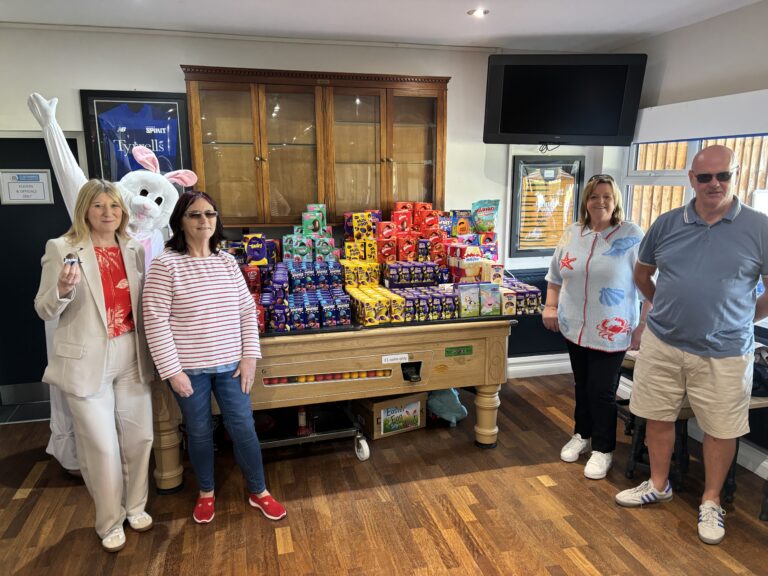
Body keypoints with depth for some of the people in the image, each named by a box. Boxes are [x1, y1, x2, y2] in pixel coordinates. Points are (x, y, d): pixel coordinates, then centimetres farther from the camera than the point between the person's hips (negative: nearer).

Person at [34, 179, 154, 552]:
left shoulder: (134, 249, 5)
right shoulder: (61, 249, -6)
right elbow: (45, 311, -5)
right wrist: (63, 289, -25)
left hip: (132, 357, 4)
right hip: (87, 361, -4)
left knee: (139, 436, 12)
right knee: (101, 446, 5)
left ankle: (136, 506, 35)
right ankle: (110, 522, 26)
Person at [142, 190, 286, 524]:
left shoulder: (227, 262, 3)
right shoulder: (166, 265, -11)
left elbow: (247, 311, 6)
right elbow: (155, 321, -12)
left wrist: (249, 356, 0)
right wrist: (172, 370, -14)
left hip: (230, 364, 3)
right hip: (188, 368, -3)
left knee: (244, 429, 9)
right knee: (199, 432, 14)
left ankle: (258, 492, 28)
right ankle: (206, 493, 37)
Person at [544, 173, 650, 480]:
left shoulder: (632, 236, -11)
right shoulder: (571, 234, 5)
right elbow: (555, 275, 16)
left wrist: (643, 326, -13)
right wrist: (550, 307, 10)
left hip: (611, 332, -4)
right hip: (575, 328, 5)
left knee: (602, 391, 2)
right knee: (582, 385, 18)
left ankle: (603, 450, 21)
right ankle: (582, 435, 38)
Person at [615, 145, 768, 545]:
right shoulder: (667, 224, 1)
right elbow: (642, 274, 15)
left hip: (723, 353, -2)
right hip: (662, 344, 2)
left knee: (721, 429, 12)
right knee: (658, 418, 14)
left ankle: (711, 503, 32)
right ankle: (658, 485, 35)